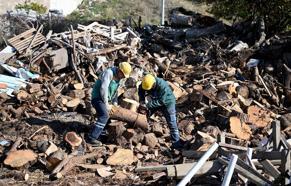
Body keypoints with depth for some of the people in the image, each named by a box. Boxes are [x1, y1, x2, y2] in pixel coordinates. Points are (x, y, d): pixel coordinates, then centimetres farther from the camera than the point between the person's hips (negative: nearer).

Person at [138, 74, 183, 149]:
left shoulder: (162, 86, -39)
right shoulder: (147, 83, -21)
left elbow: (161, 101, -36)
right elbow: (141, 90, -1)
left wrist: (148, 105, -37)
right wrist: (142, 100, -16)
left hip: (167, 103, -6)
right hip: (155, 101, 6)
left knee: (172, 124, -6)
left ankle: (176, 143, 3)